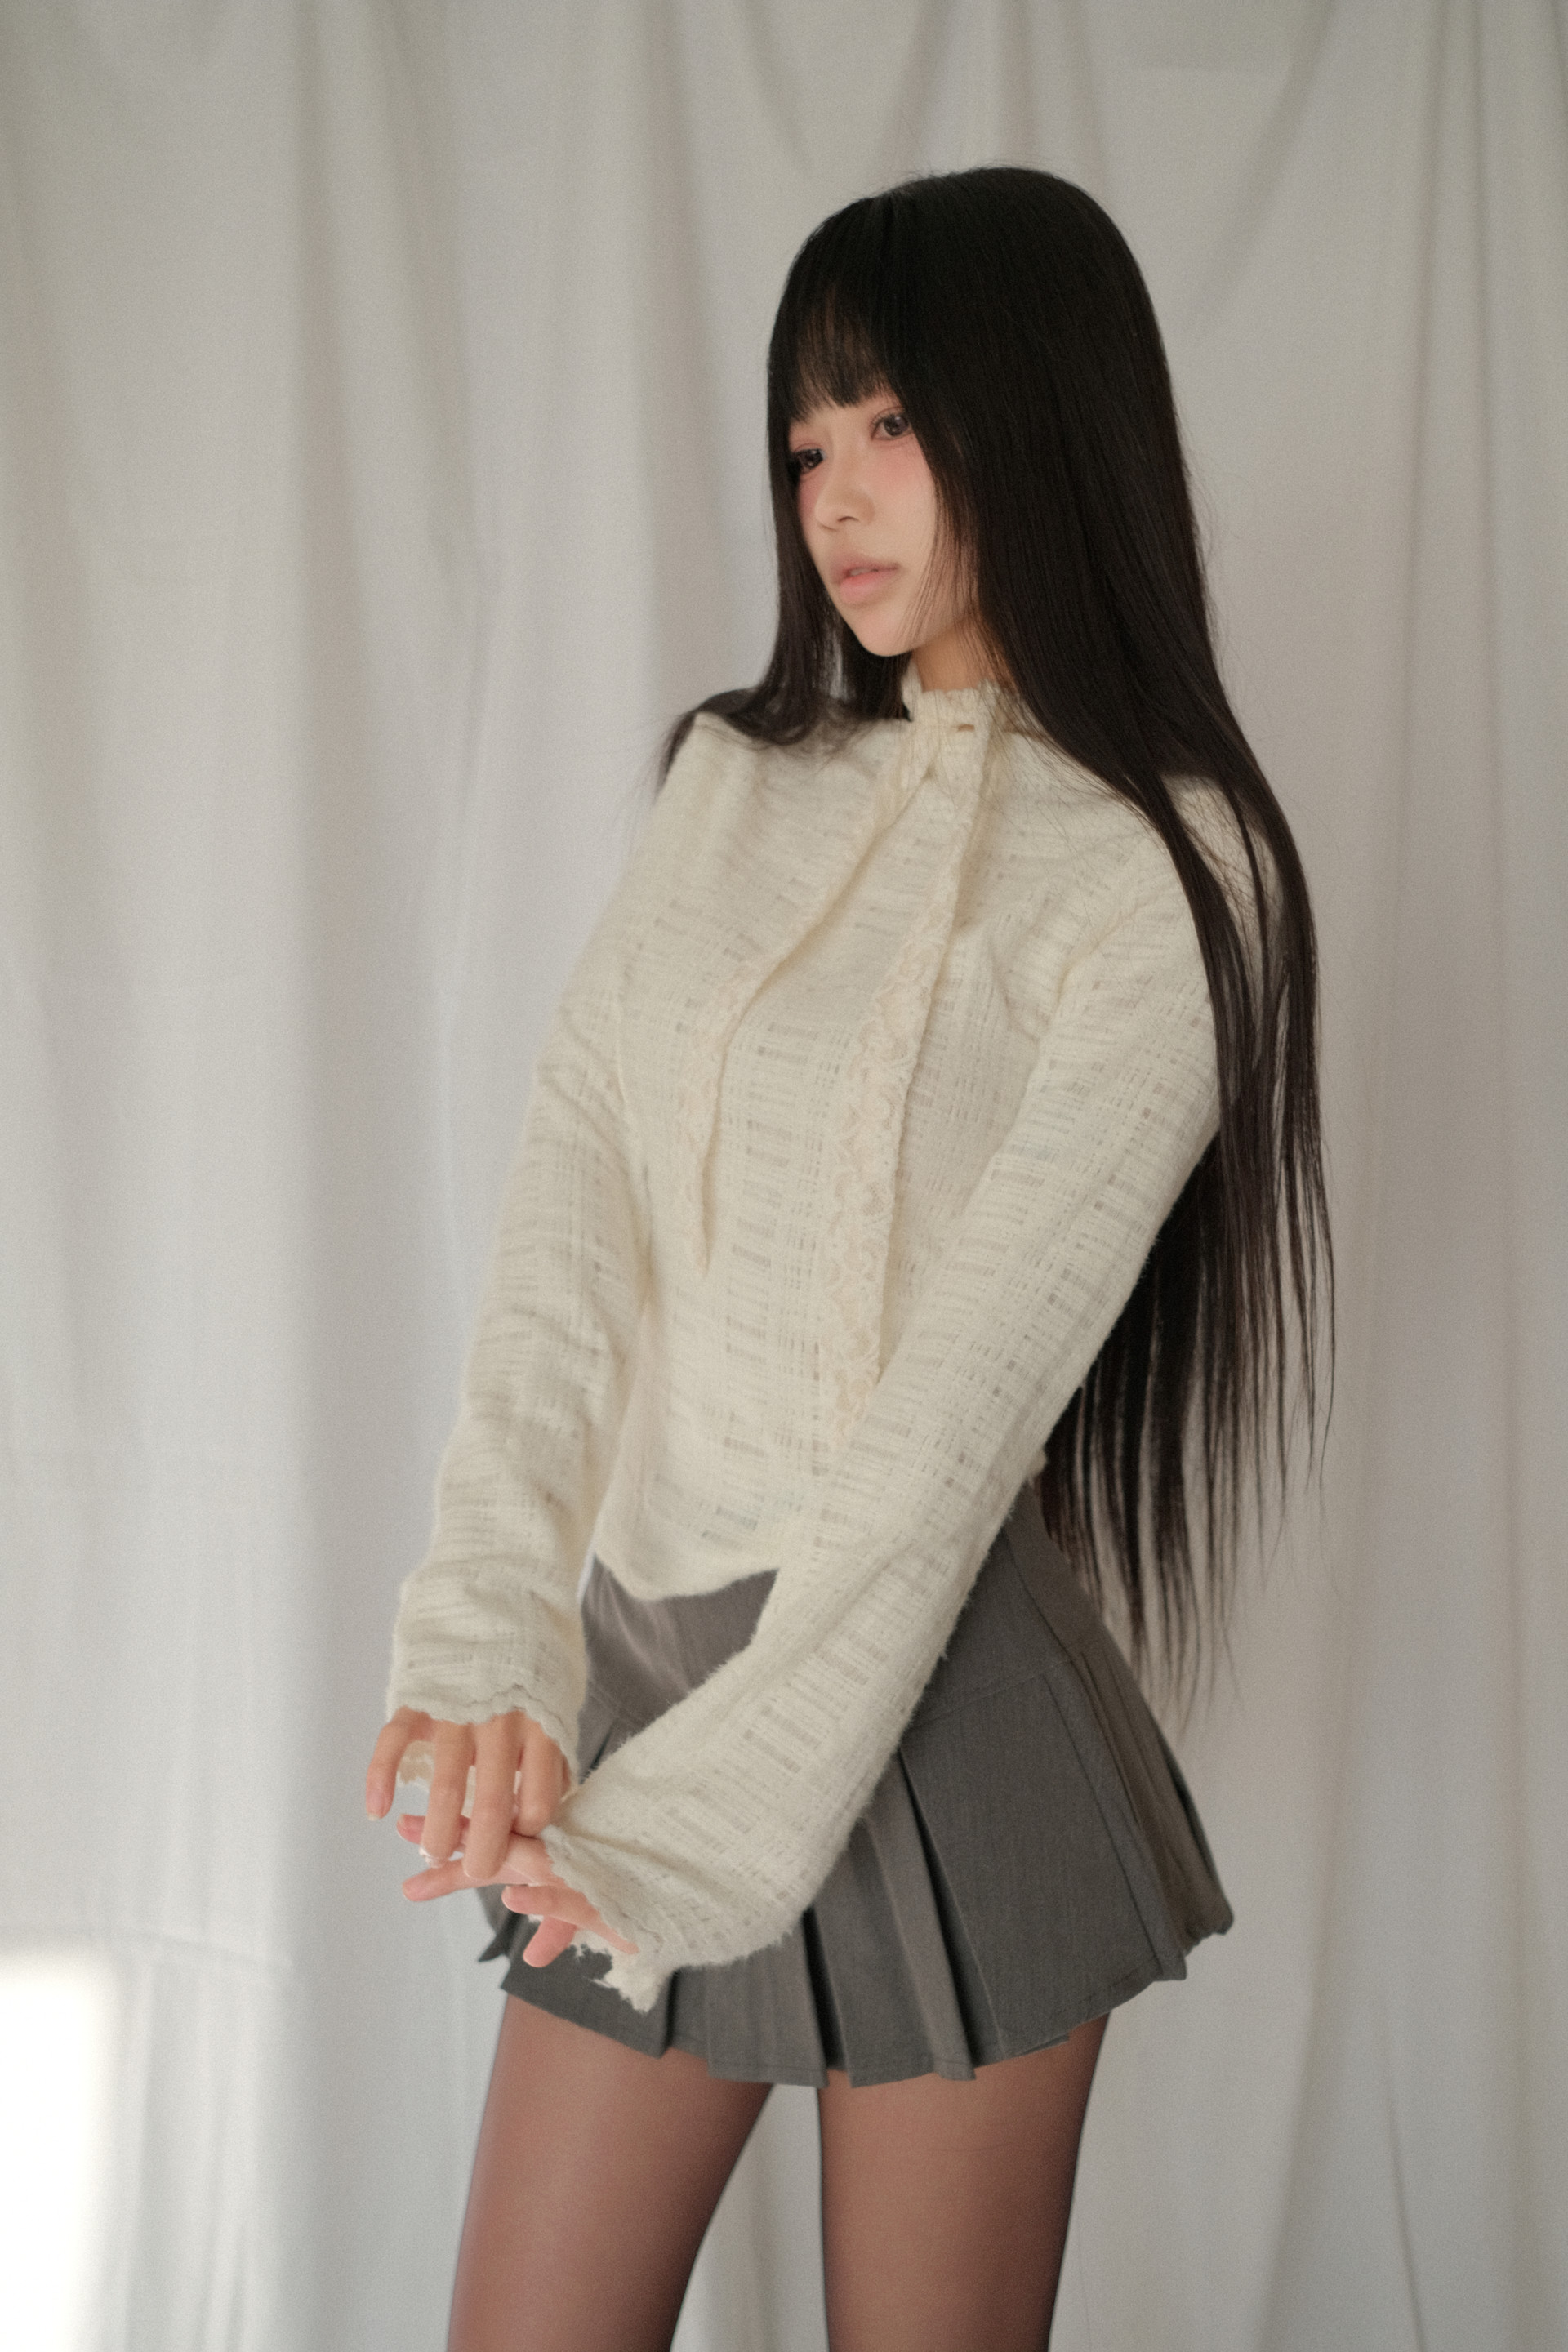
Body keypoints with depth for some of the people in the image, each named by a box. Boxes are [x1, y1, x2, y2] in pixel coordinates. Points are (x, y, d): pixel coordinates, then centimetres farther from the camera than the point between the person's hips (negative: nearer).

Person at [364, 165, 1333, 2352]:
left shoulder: (1157, 873, -8)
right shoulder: (736, 783, 9)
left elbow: (972, 1388, -16)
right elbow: (568, 1206, -2)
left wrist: (701, 1812, -19)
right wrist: (490, 1636, -15)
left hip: (922, 1707, -5)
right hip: (646, 1665, 5)